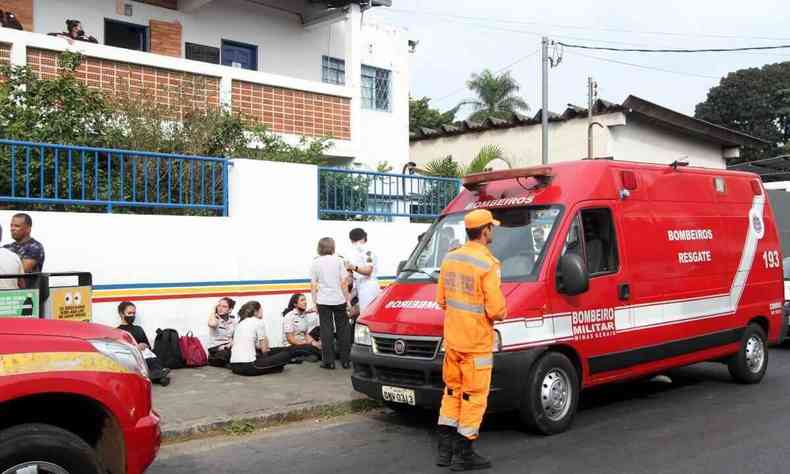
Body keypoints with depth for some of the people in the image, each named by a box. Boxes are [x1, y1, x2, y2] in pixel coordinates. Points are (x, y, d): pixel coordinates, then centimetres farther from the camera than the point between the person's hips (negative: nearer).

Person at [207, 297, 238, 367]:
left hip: (229, 348, 3)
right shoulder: (214, 318, -6)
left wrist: (231, 344, -15)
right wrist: (214, 310, -17)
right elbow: (212, 324, -32)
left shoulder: (234, 319, 5)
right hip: (215, 349, -3)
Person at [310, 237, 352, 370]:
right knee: (343, 330, 10)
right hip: (339, 300, 0)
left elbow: (313, 285, 0)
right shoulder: (338, 260, -2)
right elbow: (344, 282, -3)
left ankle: (328, 362, 5)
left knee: (326, 331, 4)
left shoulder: (315, 263, 1)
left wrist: (314, 301, 8)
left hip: (323, 301, 0)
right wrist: (348, 299, 2)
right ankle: (345, 360, 14)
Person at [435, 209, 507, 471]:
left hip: (452, 339, 7)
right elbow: (496, 310, -20)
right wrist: (502, 313, 1)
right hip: (477, 342, -7)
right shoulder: (488, 264, -18)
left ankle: (445, 450, 24)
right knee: (474, 396, 4)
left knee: (452, 391, 18)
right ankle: (465, 455, 11)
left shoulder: (449, 259, 5)